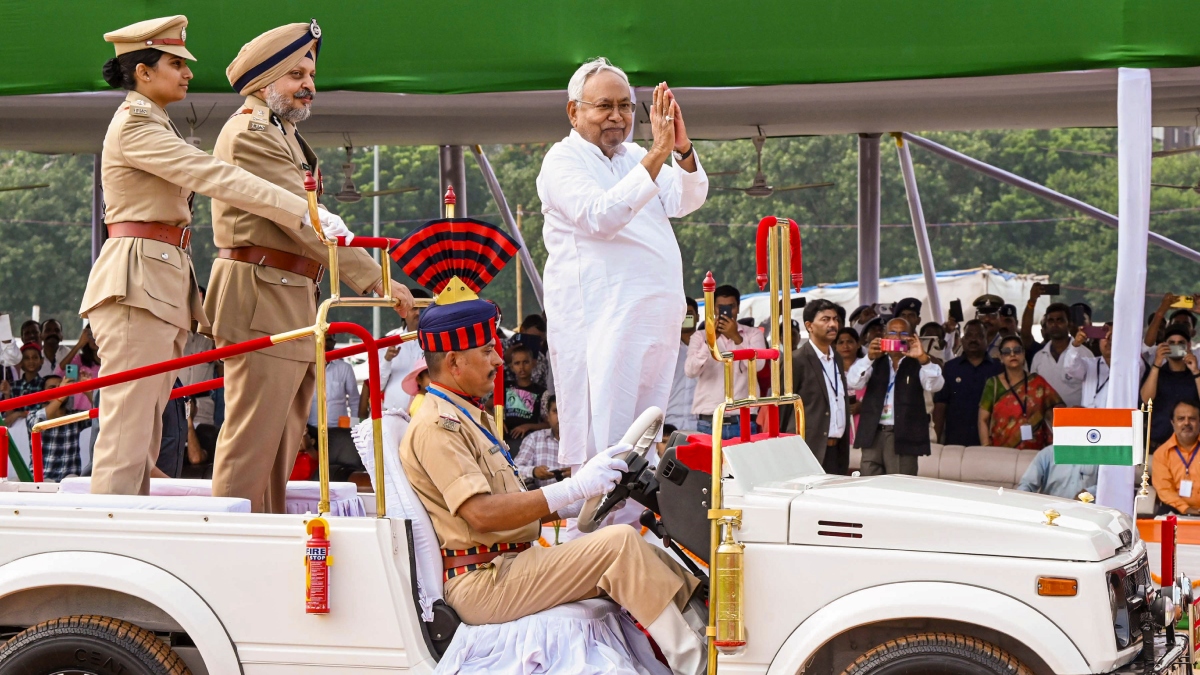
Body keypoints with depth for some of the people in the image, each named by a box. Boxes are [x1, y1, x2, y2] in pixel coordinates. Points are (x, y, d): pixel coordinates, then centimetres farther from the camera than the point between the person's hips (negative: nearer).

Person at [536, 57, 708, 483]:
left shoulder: (634, 158, 19)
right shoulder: (564, 160, -3)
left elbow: (686, 201, 5)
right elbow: (600, 216, -21)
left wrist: (683, 150, -14)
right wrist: (656, 157, -26)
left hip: (656, 318, 8)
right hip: (598, 324, -8)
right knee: (602, 447, -11)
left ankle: (640, 515, 15)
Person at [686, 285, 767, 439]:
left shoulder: (753, 334, 9)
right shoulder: (700, 336, 8)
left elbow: (758, 365, -9)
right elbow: (690, 371, -7)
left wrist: (736, 338, -18)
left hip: (742, 422, 0)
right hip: (708, 423, 0)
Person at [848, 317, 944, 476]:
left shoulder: (917, 365, 7)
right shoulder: (875, 363, 13)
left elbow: (935, 385, -11)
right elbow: (853, 382, -3)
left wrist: (923, 358, -28)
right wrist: (869, 357, -20)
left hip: (904, 437, -2)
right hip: (873, 434, 2)